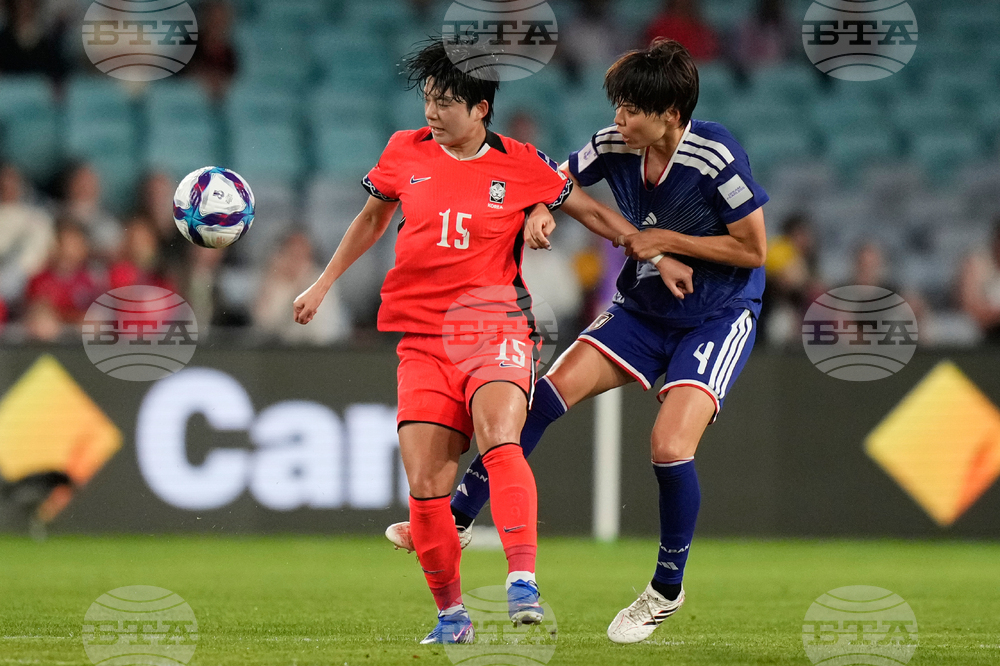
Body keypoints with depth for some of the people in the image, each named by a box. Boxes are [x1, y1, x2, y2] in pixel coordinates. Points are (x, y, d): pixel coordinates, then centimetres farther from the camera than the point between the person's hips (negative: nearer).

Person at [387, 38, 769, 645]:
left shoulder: (716, 157, -24)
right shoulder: (616, 147, -9)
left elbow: (753, 250, -16)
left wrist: (669, 242, -18)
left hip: (718, 316, -6)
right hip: (642, 308, 6)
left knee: (670, 447, -20)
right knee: (553, 389, -12)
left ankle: (668, 589, 3)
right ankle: (460, 516, -5)